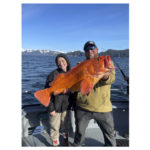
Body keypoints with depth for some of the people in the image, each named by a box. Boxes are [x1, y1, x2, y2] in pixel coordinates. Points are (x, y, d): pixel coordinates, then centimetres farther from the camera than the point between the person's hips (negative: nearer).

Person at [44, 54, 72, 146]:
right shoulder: (53, 74, -14)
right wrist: (51, 108, -15)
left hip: (66, 106, 4)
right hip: (56, 107, -4)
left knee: (66, 127, 20)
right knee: (55, 128, 10)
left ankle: (66, 142, 42)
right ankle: (55, 144, 33)